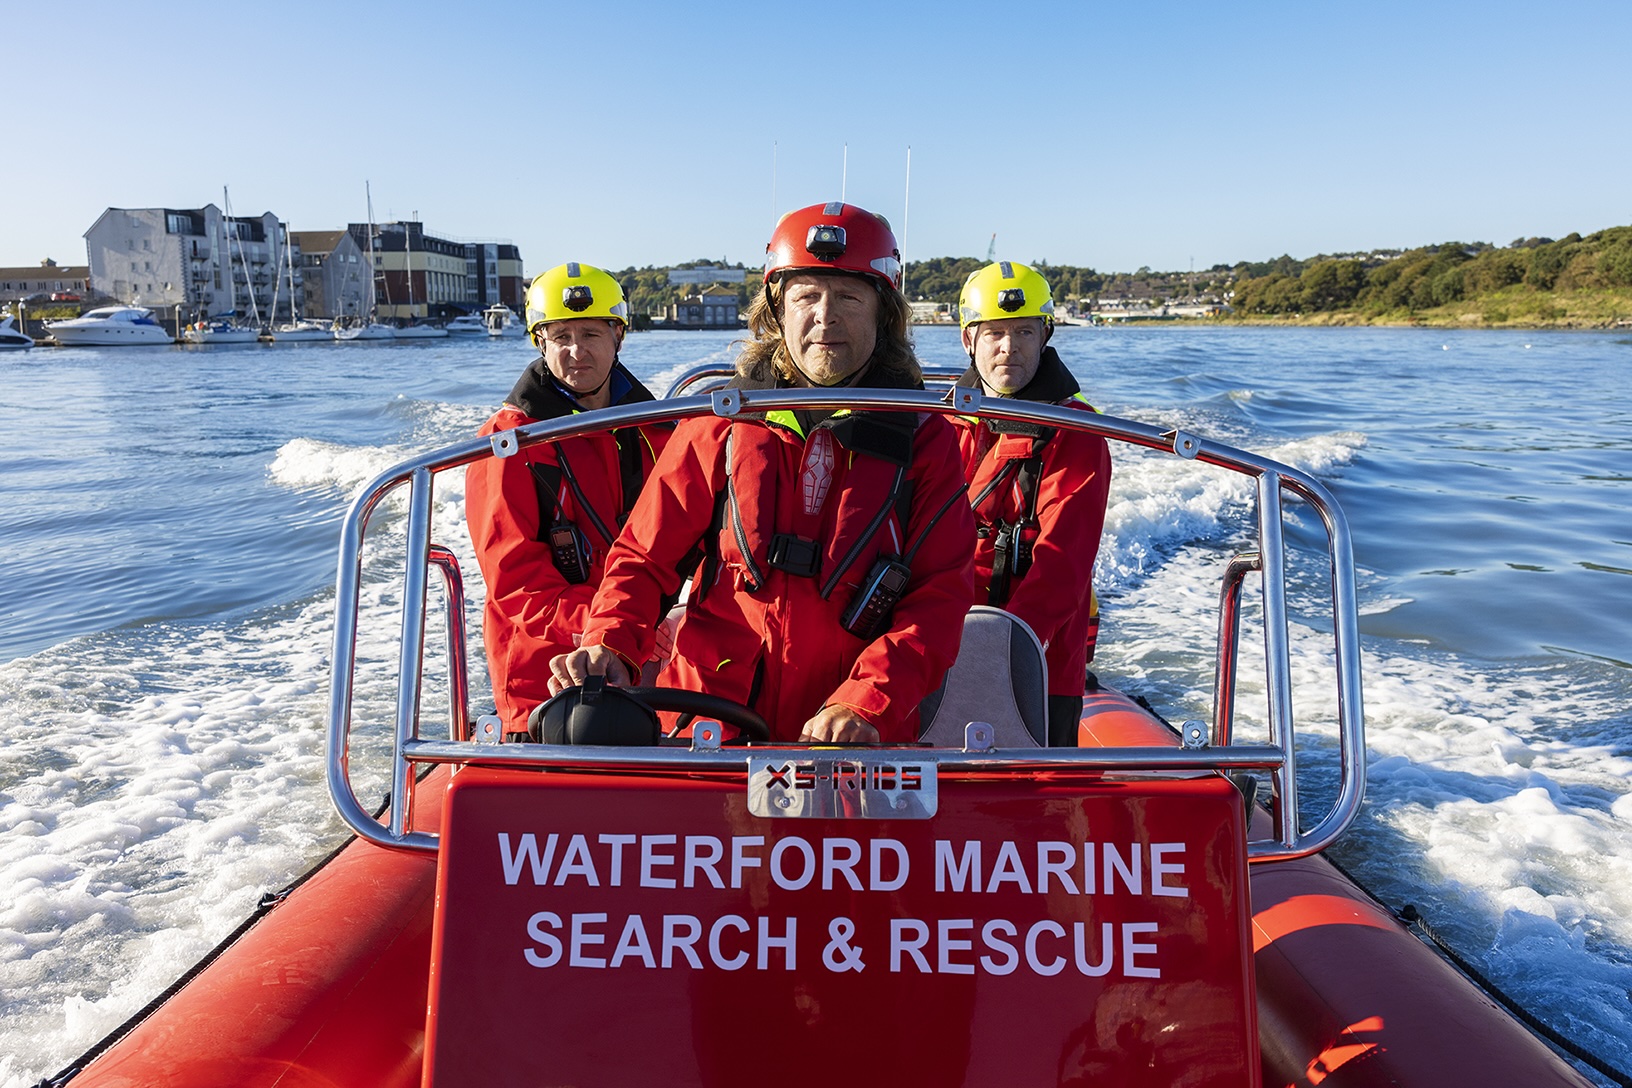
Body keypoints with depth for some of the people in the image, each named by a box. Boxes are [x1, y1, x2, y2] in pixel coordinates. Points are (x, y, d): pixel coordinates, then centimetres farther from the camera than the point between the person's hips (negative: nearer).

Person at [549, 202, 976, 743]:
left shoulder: (923, 438, 6)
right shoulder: (721, 425, 9)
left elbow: (940, 596, 0)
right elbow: (645, 554, 12)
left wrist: (865, 705, -14)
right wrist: (609, 645, -7)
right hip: (705, 715, 1)